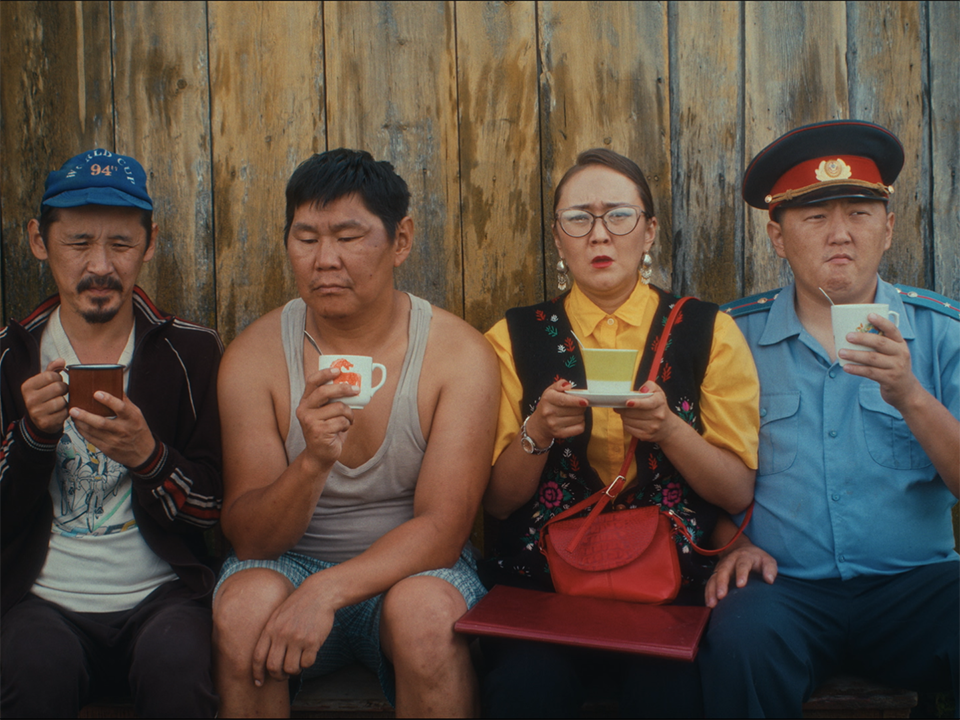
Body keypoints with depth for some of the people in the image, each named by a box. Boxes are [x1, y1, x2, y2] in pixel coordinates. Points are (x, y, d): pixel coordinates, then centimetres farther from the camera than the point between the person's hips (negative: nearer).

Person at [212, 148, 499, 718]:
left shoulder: (461, 354, -11)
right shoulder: (254, 356, -7)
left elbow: (440, 527, -16)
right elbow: (249, 537, -11)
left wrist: (326, 591, -31)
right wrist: (312, 463, -32)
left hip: (414, 568, -1)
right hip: (290, 563, 2)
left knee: (426, 609, -34)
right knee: (245, 603, -30)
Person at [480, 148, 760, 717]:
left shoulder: (708, 331, 6)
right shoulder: (516, 337, 7)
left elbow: (738, 491, 3)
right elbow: (497, 499, 7)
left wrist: (668, 428, -15)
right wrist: (537, 433, -12)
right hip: (543, 577, 1)